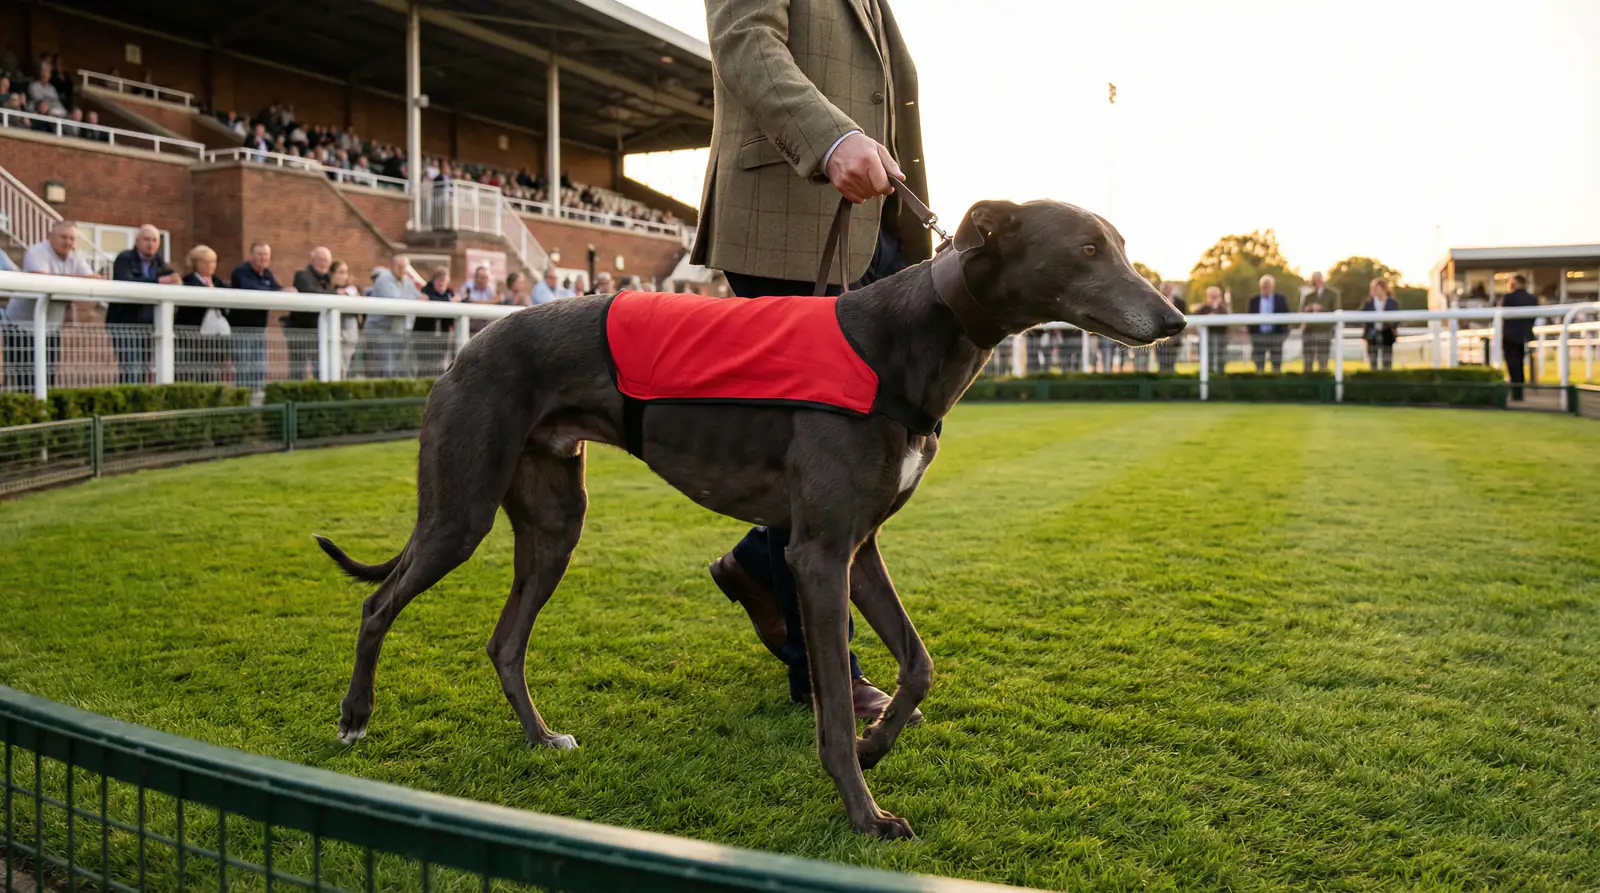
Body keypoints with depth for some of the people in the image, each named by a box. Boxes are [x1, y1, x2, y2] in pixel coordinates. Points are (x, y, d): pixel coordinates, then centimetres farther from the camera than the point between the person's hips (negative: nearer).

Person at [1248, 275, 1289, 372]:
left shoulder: (1280, 299, 7)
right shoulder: (1254, 300, 9)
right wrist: (1251, 334, 1)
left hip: (1275, 335, -1)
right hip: (1258, 335, 1)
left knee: (1277, 366, 1)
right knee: (1259, 366, 1)